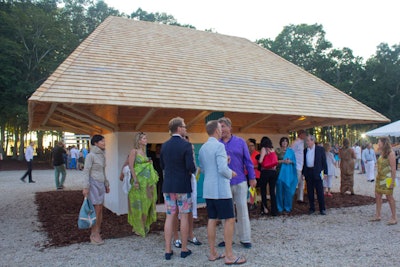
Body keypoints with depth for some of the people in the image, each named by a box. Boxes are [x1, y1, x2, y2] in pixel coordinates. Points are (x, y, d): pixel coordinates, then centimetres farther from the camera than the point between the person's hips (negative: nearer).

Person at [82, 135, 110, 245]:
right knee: (96, 210, -8)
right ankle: (94, 235, 1)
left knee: (100, 209, 7)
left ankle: (98, 233, 14)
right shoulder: (90, 155, -11)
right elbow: (86, 172, -13)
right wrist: (85, 187, -19)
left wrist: (106, 184, 21)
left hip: (100, 184, 8)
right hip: (93, 184, -8)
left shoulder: (102, 155, 13)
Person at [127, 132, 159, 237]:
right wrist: (135, 180, -19)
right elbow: (131, 166, -14)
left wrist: (149, 163, 6)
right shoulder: (134, 151, -8)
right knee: (139, 203, -1)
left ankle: (144, 225, 22)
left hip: (148, 180, 7)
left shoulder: (144, 151, 14)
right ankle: (138, 227, 11)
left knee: (146, 202, 10)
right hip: (139, 180, -7)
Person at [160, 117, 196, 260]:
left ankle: (168, 250, 13)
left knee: (169, 217, 9)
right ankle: (184, 249, 16)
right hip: (183, 186, -4)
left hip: (168, 185, 5)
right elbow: (191, 167, -18)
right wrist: (193, 171, 3)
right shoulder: (186, 145, -13)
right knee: (184, 216, 7)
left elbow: (162, 165, 12)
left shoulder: (164, 146, 4)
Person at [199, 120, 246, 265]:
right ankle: (229, 255, 3)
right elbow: (223, 169, -22)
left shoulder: (202, 148, 10)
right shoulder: (219, 146, -15)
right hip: (220, 189, -8)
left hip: (208, 189, 8)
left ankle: (212, 253, 18)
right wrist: (231, 173, -1)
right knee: (229, 220, 0)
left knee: (212, 220, 12)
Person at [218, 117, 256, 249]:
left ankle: (245, 239, 17)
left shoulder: (240, 142, 0)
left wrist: (252, 178, 0)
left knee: (242, 210, 5)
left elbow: (247, 161, 2)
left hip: (239, 181, -1)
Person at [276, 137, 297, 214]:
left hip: (289, 173, 1)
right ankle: (280, 207, 8)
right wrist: (282, 161, -14)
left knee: (288, 189, 1)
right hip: (280, 172, -1)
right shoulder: (277, 151, 5)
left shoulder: (291, 151, 9)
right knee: (280, 189, 0)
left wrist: (290, 161, -11)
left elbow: (294, 161, 9)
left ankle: (288, 207, 10)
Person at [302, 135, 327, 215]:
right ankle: (312, 208, 18)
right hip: (308, 172, 4)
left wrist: (325, 172, -7)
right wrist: (303, 173, 10)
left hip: (317, 172, -4)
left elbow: (324, 161, -2)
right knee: (310, 192, 8)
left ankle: (322, 209, 9)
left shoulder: (320, 149, -2)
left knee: (320, 191, 0)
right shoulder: (305, 150, 9)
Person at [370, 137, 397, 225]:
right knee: (378, 196, 10)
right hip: (379, 178, 8)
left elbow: (393, 168, -17)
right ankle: (378, 215, 19)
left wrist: (392, 181, -19)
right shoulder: (382, 153, 10)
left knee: (389, 197, 0)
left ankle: (394, 218, 12)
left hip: (387, 178, -8)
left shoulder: (390, 153, -15)